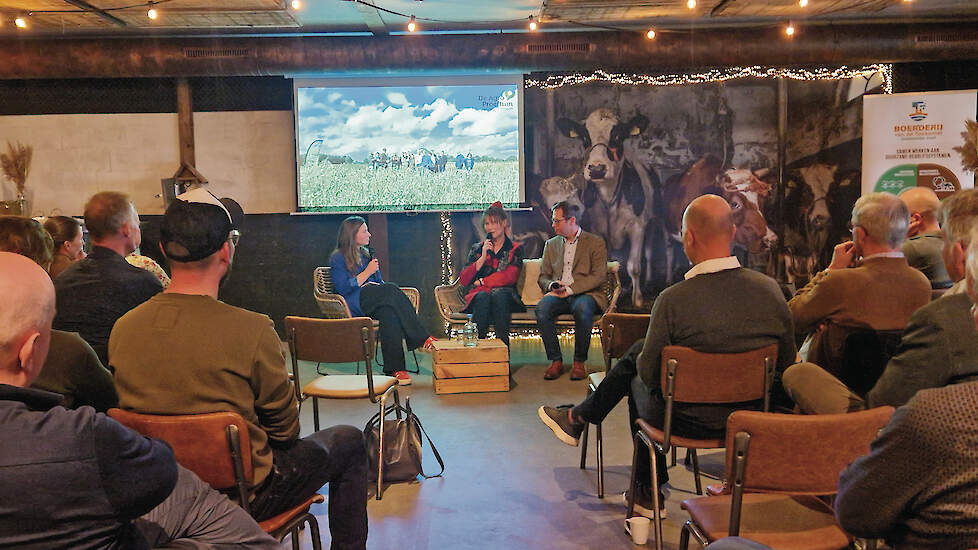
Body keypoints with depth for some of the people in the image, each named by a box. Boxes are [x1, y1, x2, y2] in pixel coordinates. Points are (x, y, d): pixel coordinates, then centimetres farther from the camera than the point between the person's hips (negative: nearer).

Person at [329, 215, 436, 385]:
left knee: (389, 313, -33)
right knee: (391, 290, -33)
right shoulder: (338, 258, 4)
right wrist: (367, 272, -7)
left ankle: (394, 368, -41)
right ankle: (421, 339, -33)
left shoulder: (366, 254, 26)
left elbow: (379, 281, 26)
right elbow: (343, 288, -9)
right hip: (353, 305, -6)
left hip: (372, 303, 6)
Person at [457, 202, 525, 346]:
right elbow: (463, 280, 8)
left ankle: (503, 344, -40)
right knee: (483, 297, -35)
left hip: (504, 293, -1)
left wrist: (481, 281, -2)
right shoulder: (477, 249, 21)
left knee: (498, 295, -37)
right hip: (478, 294, 1)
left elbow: (510, 277, -3)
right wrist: (483, 258, -1)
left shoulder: (515, 249, 15)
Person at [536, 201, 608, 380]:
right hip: (559, 295, 4)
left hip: (586, 294, -3)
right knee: (542, 308, -30)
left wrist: (569, 289, -16)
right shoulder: (551, 245, 20)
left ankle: (580, 362, -22)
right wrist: (552, 285, -8)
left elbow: (598, 276, -6)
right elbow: (542, 277, 18)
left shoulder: (595, 243, 5)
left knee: (582, 308, -39)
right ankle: (556, 361, -20)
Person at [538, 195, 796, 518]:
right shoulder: (770, 290, -11)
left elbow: (649, 373, -14)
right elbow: (786, 364, 0)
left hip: (691, 421, -5)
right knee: (637, 351, 22)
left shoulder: (673, 299, -25)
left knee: (637, 380, 29)